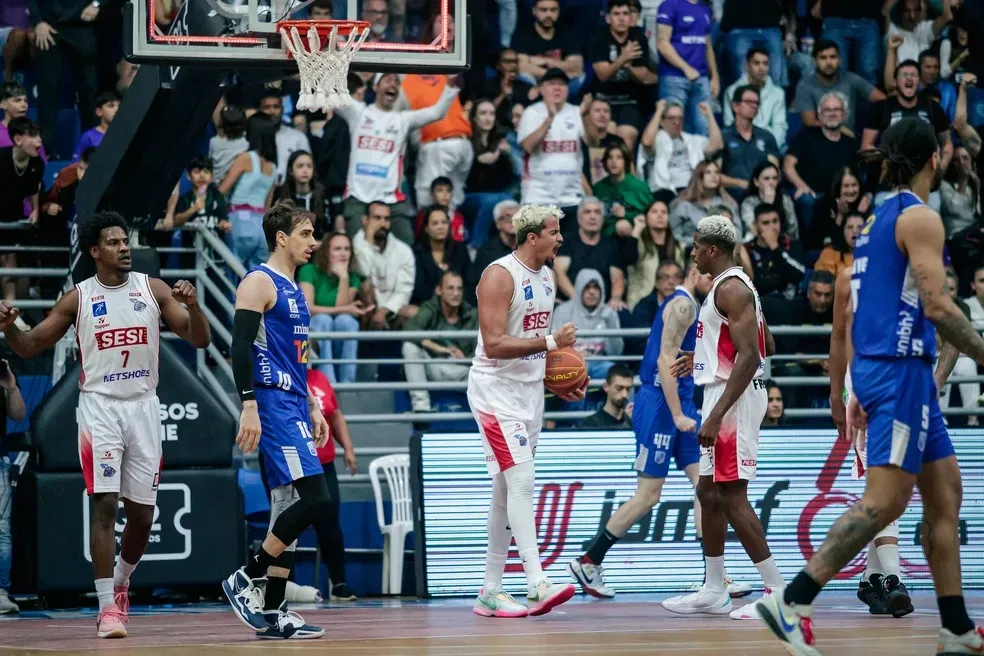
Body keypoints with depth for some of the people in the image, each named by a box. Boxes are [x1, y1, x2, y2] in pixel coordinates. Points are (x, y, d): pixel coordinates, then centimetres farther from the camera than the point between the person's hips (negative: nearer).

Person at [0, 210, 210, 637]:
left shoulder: (154, 290, 3)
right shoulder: (78, 298, 1)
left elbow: (200, 340, 0)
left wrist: (193, 306, -21)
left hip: (143, 406, 2)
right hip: (99, 406, -2)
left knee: (142, 514, 7)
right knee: (104, 504, -13)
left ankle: (119, 583, 33)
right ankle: (108, 607, -11)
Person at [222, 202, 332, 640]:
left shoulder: (294, 290, 20)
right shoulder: (259, 283, -9)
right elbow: (240, 347, -17)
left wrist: (312, 407, 24)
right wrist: (249, 407, -24)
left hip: (294, 407, 10)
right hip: (272, 406, -10)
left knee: (288, 508, 7)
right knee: (315, 498, -18)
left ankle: (273, 613, 9)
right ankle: (246, 579, -9)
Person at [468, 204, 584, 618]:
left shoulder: (547, 276, 11)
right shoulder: (500, 275, -17)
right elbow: (494, 344, -24)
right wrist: (550, 342, -26)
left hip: (530, 390, 9)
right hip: (496, 390, -9)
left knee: (506, 493, 10)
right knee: (521, 482, -18)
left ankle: (490, 592, 15)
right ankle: (537, 585, -23)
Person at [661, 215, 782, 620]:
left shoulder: (730, 289, -16)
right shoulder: (731, 285, 16)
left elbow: (751, 357, -24)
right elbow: (768, 346, 23)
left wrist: (716, 415, -28)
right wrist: (706, 354, 26)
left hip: (733, 397, -11)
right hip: (722, 394, 11)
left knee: (731, 496, -11)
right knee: (708, 493, 14)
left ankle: (777, 591, -11)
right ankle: (713, 592, 20)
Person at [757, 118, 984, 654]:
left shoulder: (879, 217, 17)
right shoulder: (920, 218, -10)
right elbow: (937, 306, -18)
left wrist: (862, 387, 23)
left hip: (879, 367, 10)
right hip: (900, 368, -10)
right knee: (885, 500, -13)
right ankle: (792, 603, -18)